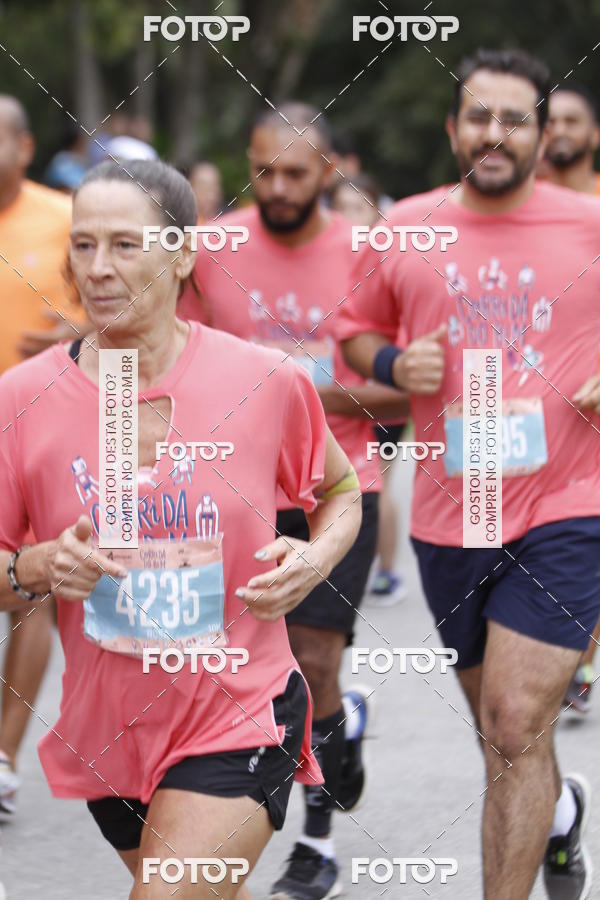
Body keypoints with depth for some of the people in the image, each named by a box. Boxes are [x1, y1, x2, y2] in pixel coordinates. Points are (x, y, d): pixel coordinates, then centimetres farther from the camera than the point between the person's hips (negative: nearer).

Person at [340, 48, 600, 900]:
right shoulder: (404, 231, 2)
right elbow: (357, 331, 15)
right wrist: (395, 365, -6)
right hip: (448, 517, 3)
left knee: (517, 731, -13)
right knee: (499, 729, 19)